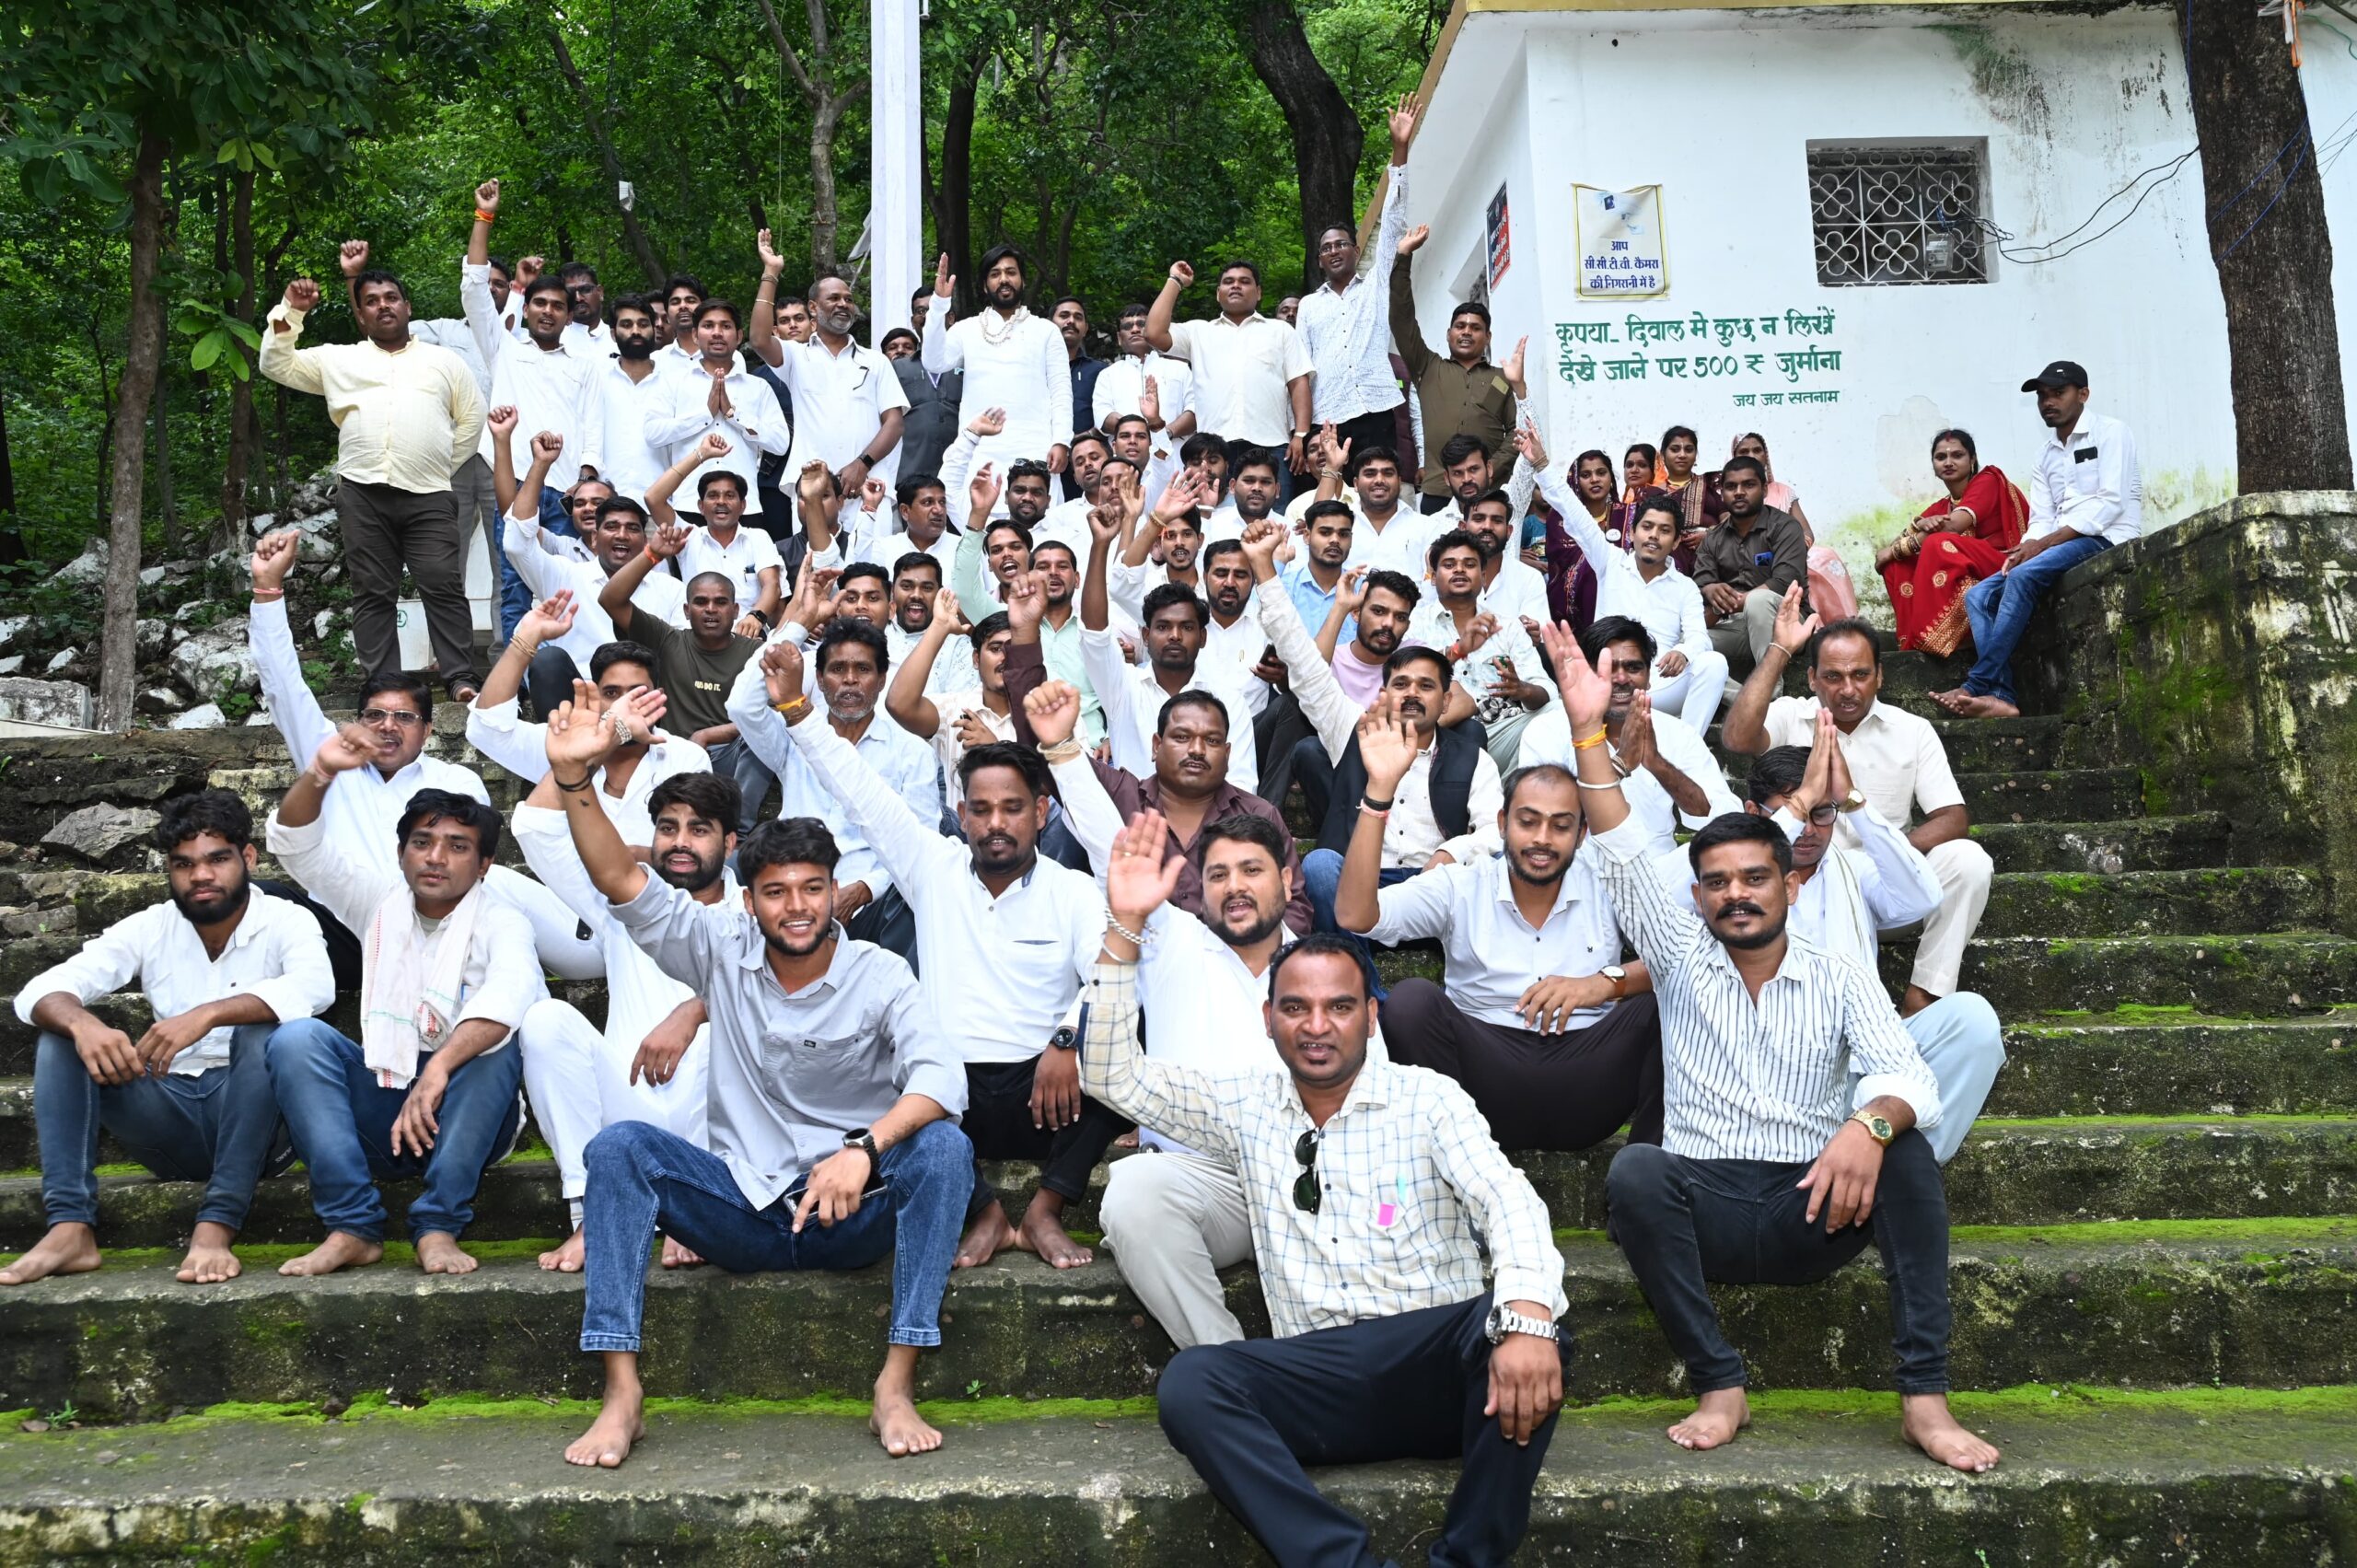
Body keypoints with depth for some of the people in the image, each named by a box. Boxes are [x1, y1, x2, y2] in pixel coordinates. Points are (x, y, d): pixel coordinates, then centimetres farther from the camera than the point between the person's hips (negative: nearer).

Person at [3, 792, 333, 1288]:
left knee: (261, 1033, -32)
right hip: (171, 1121, 4)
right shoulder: (149, 928, 4)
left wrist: (207, 1014, -43)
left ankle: (217, 1226, -36)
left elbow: (316, 987, -30)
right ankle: (70, 1228, -24)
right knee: (63, 1037, -12)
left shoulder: (286, 922, -7)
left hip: (255, 1121, -4)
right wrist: (82, 1023, -32)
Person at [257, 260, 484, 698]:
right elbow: (276, 365, 15)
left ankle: (461, 678, -6)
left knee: (444, 587, -8)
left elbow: (472, 418, 18)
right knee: (373, 594, 1)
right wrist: (290, 313, 5)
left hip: (429, 496, -1)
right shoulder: (338, 359, 18)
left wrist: (445, 466, 11)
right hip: (363, 493, 1)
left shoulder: (445, 361, 17)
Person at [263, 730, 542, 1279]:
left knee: (497, 1048, -32)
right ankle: (353, 1227, -26)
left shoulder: (499, 924, -8)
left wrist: (438, 1069, -47)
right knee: (296, 1038, -20)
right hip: (381, 1110, 4)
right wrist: (321, 773, -21)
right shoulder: (381, 901, 8)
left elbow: (509, 996, -31)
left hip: (466, 1113, -3)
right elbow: (296, 843, -1)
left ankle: (438, 1228, -31)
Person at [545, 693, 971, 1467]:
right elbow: (623, 884, -8)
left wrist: (865, 1150, -41)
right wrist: (573, 777, -22)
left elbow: (941, 1077, -24)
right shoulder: (724, 949, 1)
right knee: (618, 1147, -20)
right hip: (741, 1208, 2)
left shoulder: (879, 976, -8)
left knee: (943, 1146, -30)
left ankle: (896, 1388, -28)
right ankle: (621, 1393, -22)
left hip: (854, 1210, -2)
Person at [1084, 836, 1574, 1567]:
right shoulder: (1246, 1112, 16)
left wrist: (1526, 1317, -32)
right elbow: (1114, 1074, 11)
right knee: (1188, 1382, -27)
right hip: (1317, 1377, 2)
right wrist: (1125, 930, 0)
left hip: (1439, 1364, -1)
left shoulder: (1427, 1099, 5)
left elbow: (1507, 1201, -10)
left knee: (1524, 1319, -34)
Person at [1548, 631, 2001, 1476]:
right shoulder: (1682, 961, 8)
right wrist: (1588, 730, -16)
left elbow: (1909, 1076, -10)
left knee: (1905, 1147, -28)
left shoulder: (1840, 979, 6)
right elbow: (1624, 857, -5)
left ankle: (1924, 1396, -26)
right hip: (1704, 1207, 0)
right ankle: (1719, 1387, -24)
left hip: (1813, 1208, 0)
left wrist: (1871, 1122, -35)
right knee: (1634, 1171, -31)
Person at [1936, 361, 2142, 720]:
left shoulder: (2110, 433, 0)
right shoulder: (2046, 453, 21)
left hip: (2108, 538, -8)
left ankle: (1977, 686, -33)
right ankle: (2002, 697, -27)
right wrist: (2025, 548, -12)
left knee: (2024, 576, -32)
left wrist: (2043, 543, -19)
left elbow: (2111, 502, -12)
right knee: (1979, 596, -11)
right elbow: (2042, 519, 13)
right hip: (2059, 545, 8)